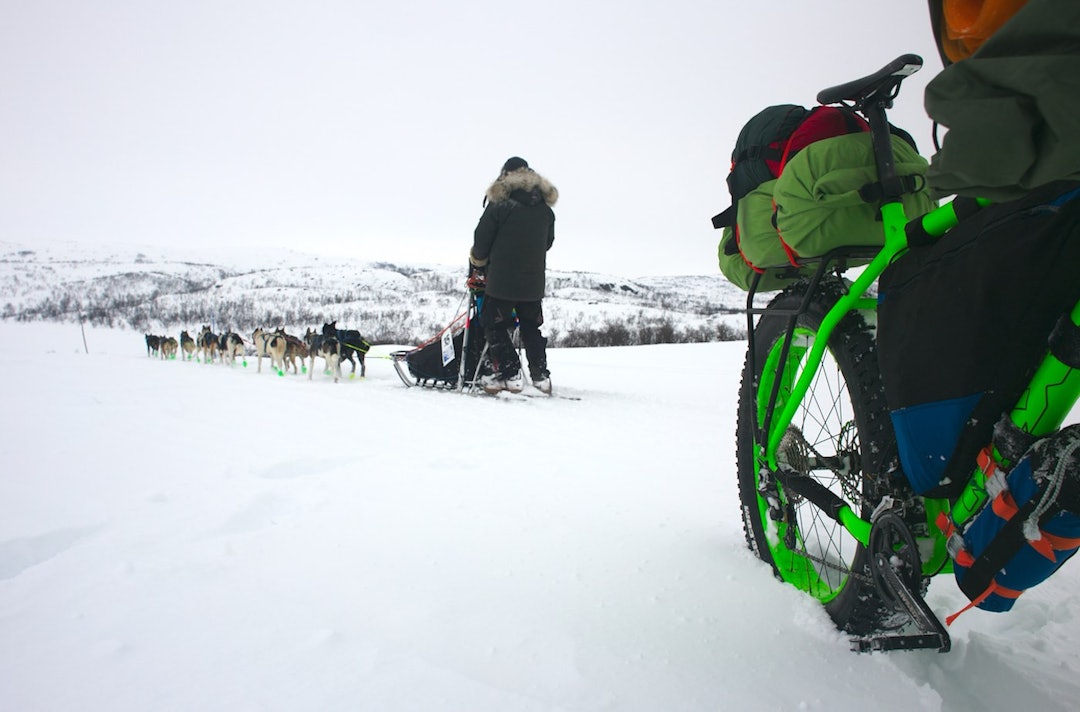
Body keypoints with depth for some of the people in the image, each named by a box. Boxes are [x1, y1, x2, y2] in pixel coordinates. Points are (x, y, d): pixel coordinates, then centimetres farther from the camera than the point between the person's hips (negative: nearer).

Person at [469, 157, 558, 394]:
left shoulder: (500, 203, -8)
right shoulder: (545, 208, 8)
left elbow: (482, 239, -4)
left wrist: (477, 264, 14)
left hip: (502, 279, -5)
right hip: (534, 281, 5)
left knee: (494, 324, 6)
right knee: (531, 328, 16)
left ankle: (510, 374, -3)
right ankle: (541, 375, 14)